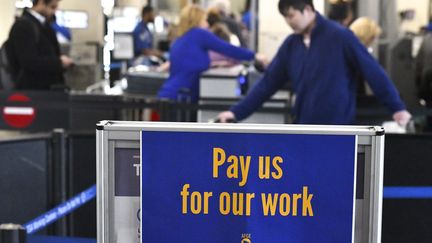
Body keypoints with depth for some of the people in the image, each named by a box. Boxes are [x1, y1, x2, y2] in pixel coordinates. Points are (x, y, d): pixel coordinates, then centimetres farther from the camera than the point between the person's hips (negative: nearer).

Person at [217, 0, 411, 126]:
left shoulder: (339, 37, -11)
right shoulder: (291, 45, 6)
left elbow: (373, 72, -10)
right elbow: (268, 83, 8)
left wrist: (397, 107, -13)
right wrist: (238, 112, 2)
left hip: (337, 130, -5)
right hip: (304, 129, 6)